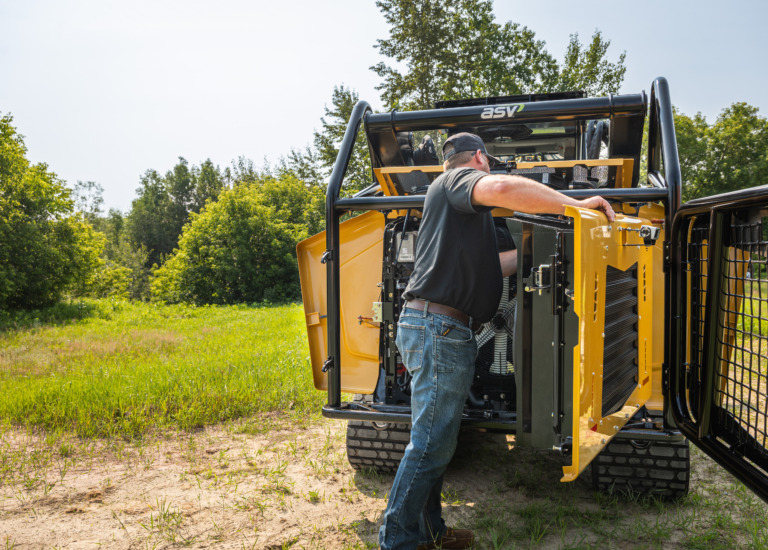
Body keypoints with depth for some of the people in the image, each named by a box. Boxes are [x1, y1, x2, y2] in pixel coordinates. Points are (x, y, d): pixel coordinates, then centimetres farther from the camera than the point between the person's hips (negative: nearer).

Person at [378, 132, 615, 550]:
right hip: (438, 327, -11)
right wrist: (574, 205, -21)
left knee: (436, 439, 15)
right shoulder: (458, 179, -1)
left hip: (439, 330, 11)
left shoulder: (463, 212, 29)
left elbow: (490, 268, 29)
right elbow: (501, 188, -26)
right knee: (431, 443, -6)